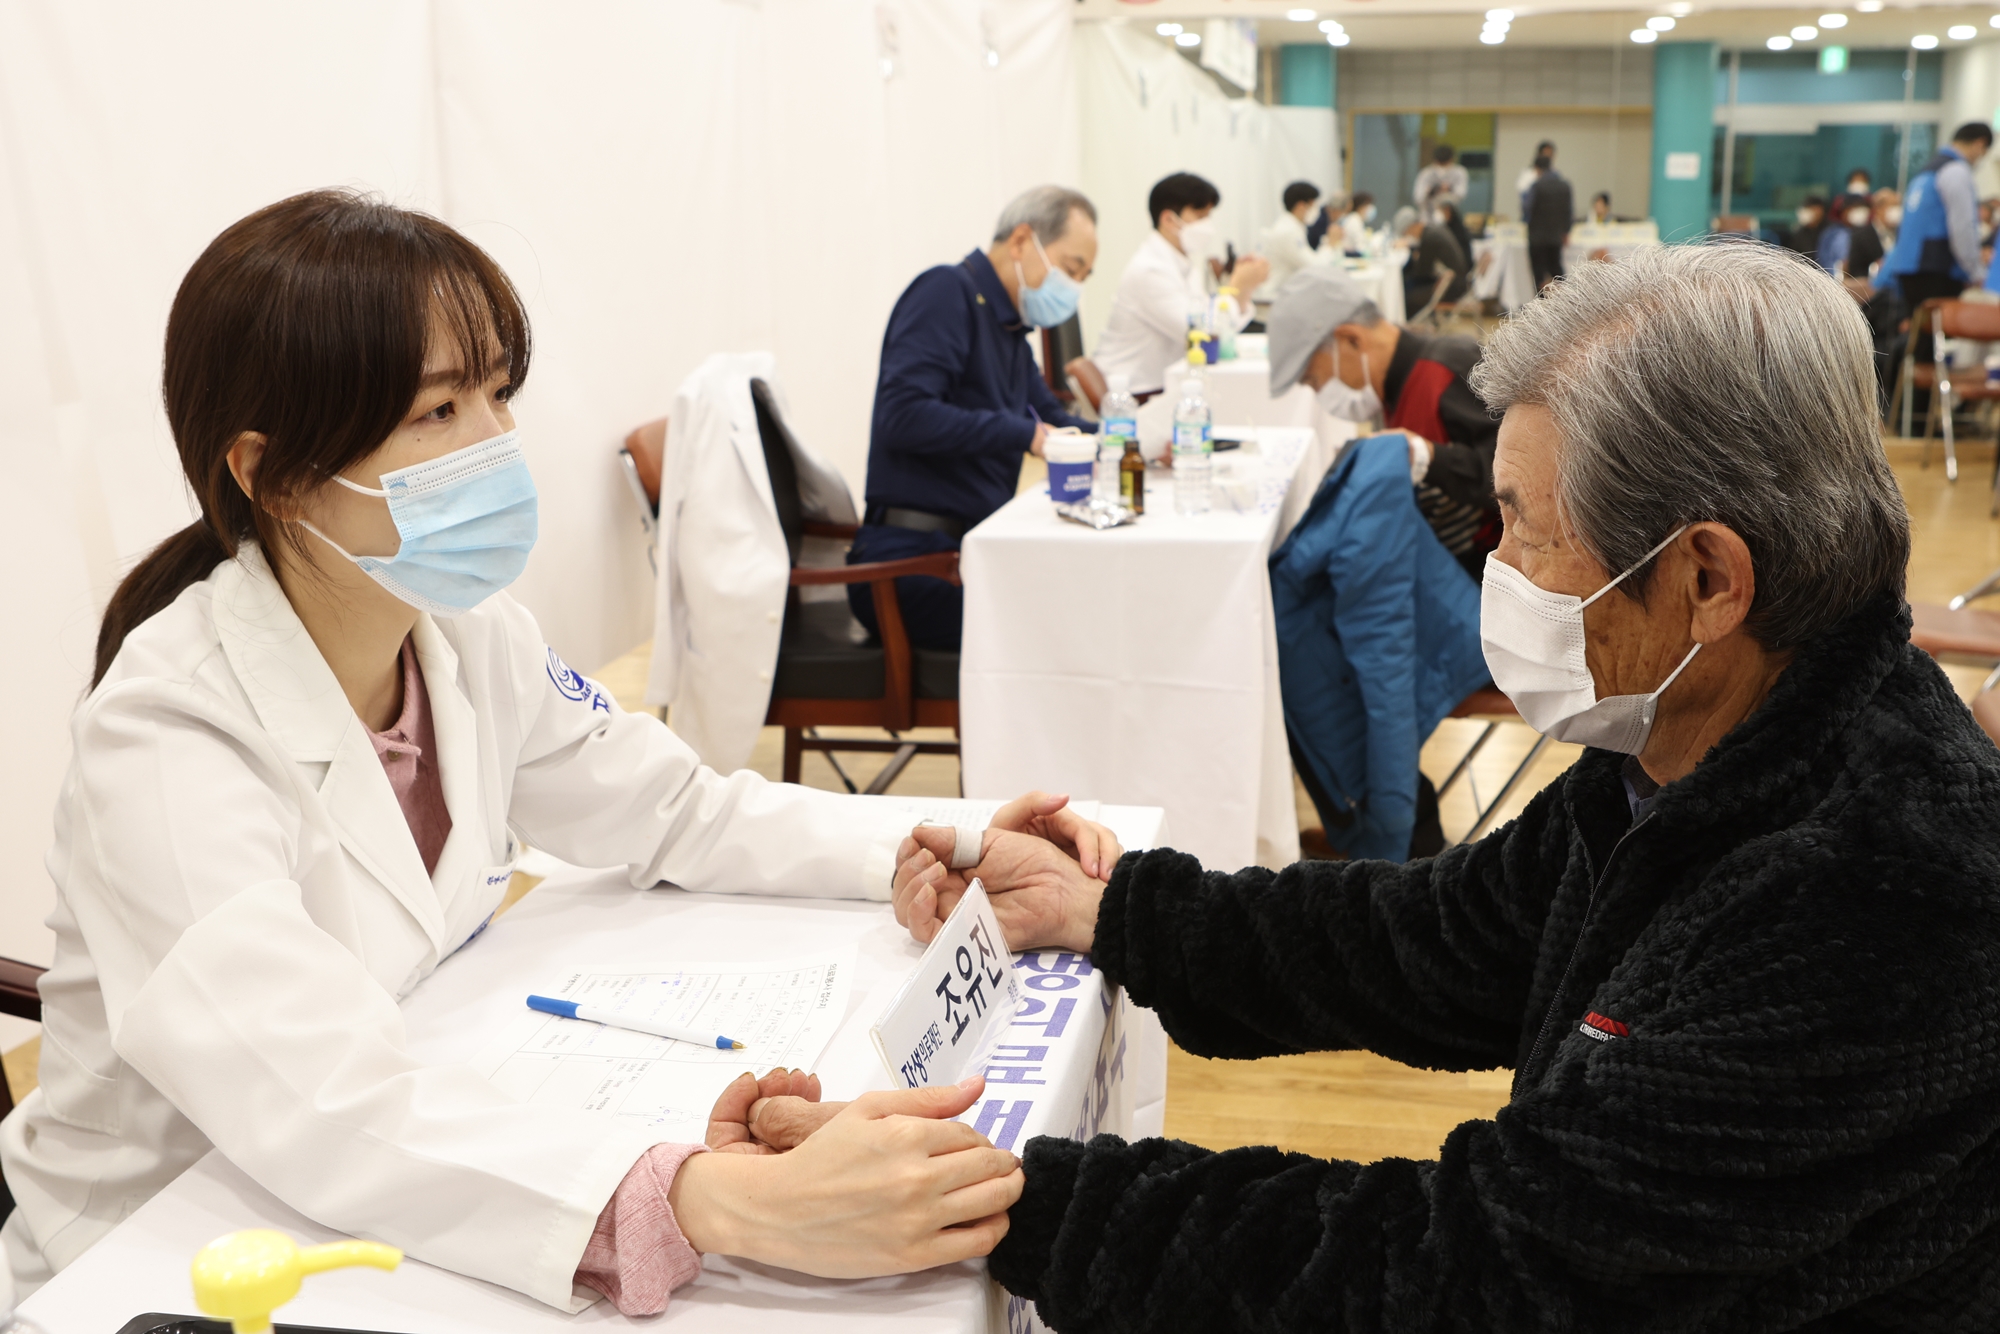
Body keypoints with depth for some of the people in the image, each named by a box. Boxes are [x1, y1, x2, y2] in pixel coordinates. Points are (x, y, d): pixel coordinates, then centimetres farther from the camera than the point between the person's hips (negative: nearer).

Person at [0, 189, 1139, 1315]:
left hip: (413, 1216, 5)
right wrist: (740, 1204, -49)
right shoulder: (167, 737, -25)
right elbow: (332, 1112, -37)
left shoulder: (471, 638, -5)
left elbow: (669, 809, 6)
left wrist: (937, 854, -9)